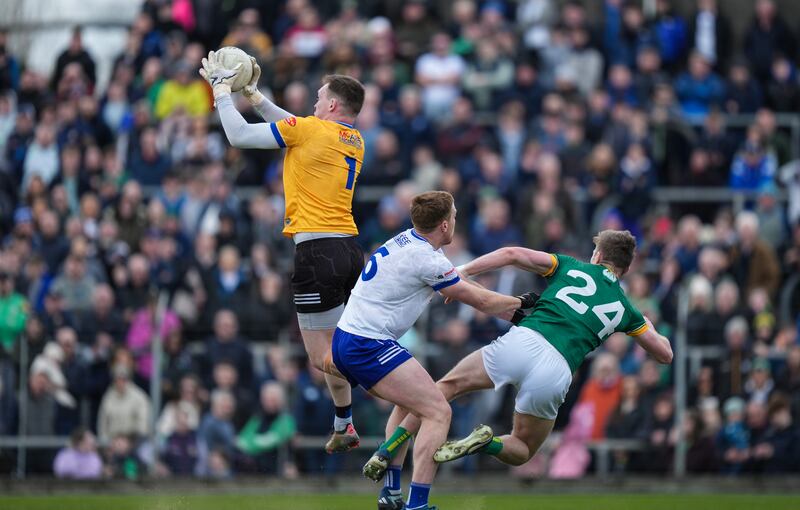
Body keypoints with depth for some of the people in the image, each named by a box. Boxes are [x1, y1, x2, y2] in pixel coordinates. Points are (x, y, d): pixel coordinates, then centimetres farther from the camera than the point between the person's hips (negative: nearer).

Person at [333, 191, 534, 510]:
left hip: (344, 342, 10)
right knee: (438, 412, -12)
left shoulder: (405, 241, 13)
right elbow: (481, 302, -6)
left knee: (409, 406, 29)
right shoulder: (426, 259, -15)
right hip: (370, 347, -10)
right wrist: (523, 303, 11)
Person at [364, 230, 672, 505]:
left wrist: (462, 272, 7)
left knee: (446, 387, 14)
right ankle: (486, 444, -13)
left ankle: (388, 451, -5)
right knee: (521, 451, 22)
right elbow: (665, 354, 31)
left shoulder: (572, 268, 21)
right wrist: (650, 329, 52)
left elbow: (513, 254, 8)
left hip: (521, 342, -1)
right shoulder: (624, 310, 23)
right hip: (556, 373, 1)